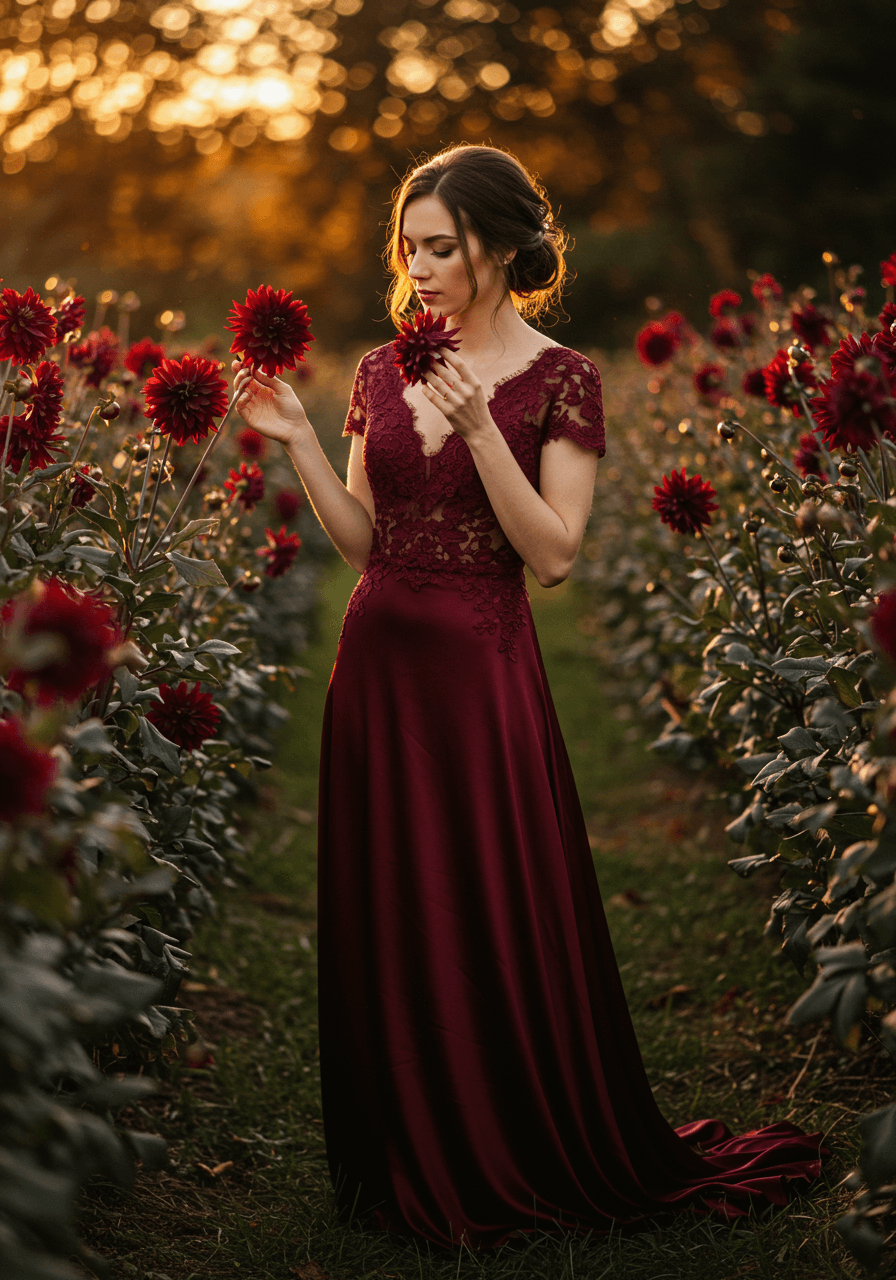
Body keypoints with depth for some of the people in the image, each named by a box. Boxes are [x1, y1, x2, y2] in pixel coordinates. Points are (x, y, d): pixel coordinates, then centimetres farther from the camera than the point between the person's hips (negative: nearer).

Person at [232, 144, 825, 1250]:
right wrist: (294, 441, -2)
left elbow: (554, 554, -13)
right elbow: (362, 540, 8)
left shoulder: (558, 380, -6)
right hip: (377, 663, 5)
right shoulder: (380, 371, 8)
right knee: (386, 920, 11)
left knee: (500, 922, 3)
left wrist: (477, 427, -22)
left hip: (481, 672, -5)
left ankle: (530, 1167, 22)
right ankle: (413, 1164, 28)